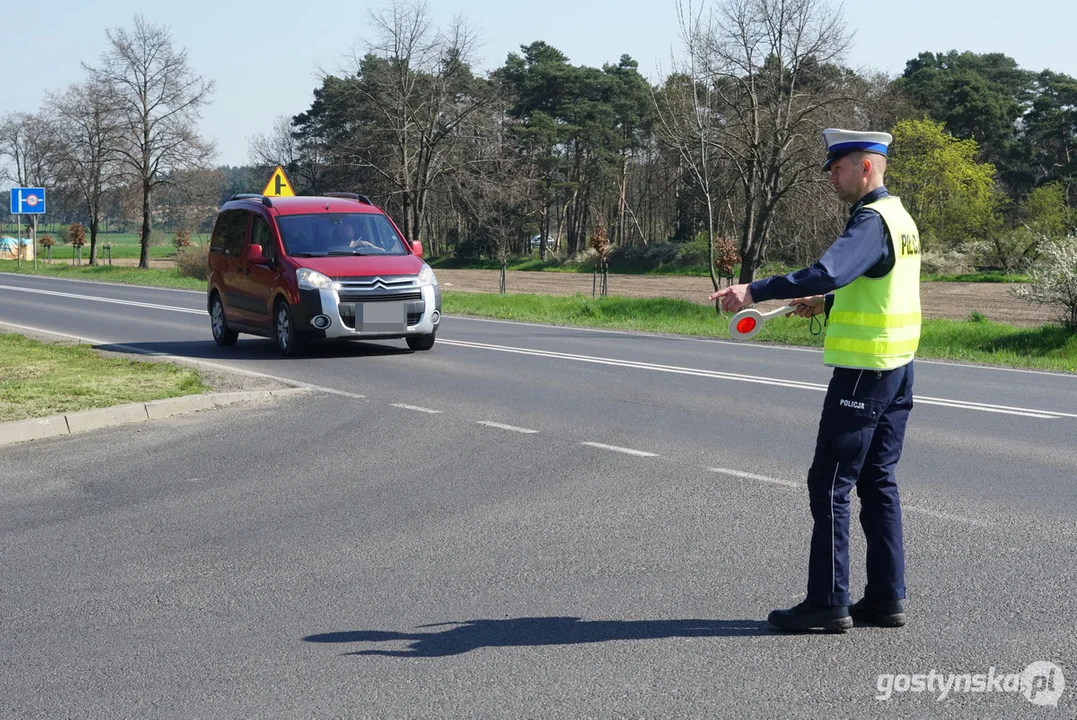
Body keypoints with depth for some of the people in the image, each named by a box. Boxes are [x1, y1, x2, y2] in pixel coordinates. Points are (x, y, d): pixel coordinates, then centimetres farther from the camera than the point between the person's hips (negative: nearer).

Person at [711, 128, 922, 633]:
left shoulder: (872, 220, -17)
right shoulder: (898, 217, 14)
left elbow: (828, 271, -35)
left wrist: (756, 291, -37)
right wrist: (825, 303, 20)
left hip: (862, 373, -10)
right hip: (896, 369, 10)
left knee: (829, 484, -4)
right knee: (877, 481, 13)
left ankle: (828, 603, -1)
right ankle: (886, 598, 16)